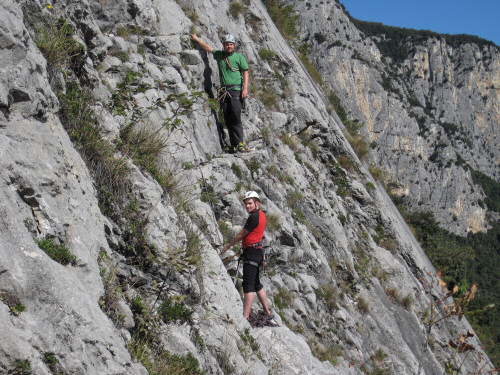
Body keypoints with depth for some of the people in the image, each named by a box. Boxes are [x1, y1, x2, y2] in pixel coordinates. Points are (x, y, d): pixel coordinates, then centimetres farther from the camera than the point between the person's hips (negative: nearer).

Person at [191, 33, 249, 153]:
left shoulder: (239, 57, 5)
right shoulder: (219, 55, 16)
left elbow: (245, 73, 1)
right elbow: (207, 48, 28)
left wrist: (245, 89, -9)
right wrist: (196, 39, 33)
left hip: (236, 90, -4)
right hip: (224, 91, 4)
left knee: (236, 117, -15)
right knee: (228, 119, -1)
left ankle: (240, 143, -17)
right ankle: (233, 145, -1)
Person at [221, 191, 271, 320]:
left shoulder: (254, 217, -16)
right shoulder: (261, 214, 16)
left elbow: (241, 235, -9)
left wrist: (228, 245, 3)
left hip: (252, 252, -11)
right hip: (257, 251, 11)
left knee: (248, 285, -13)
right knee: (256, 283, 18)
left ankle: (245, 317, -16)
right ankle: (267, 312, 24)